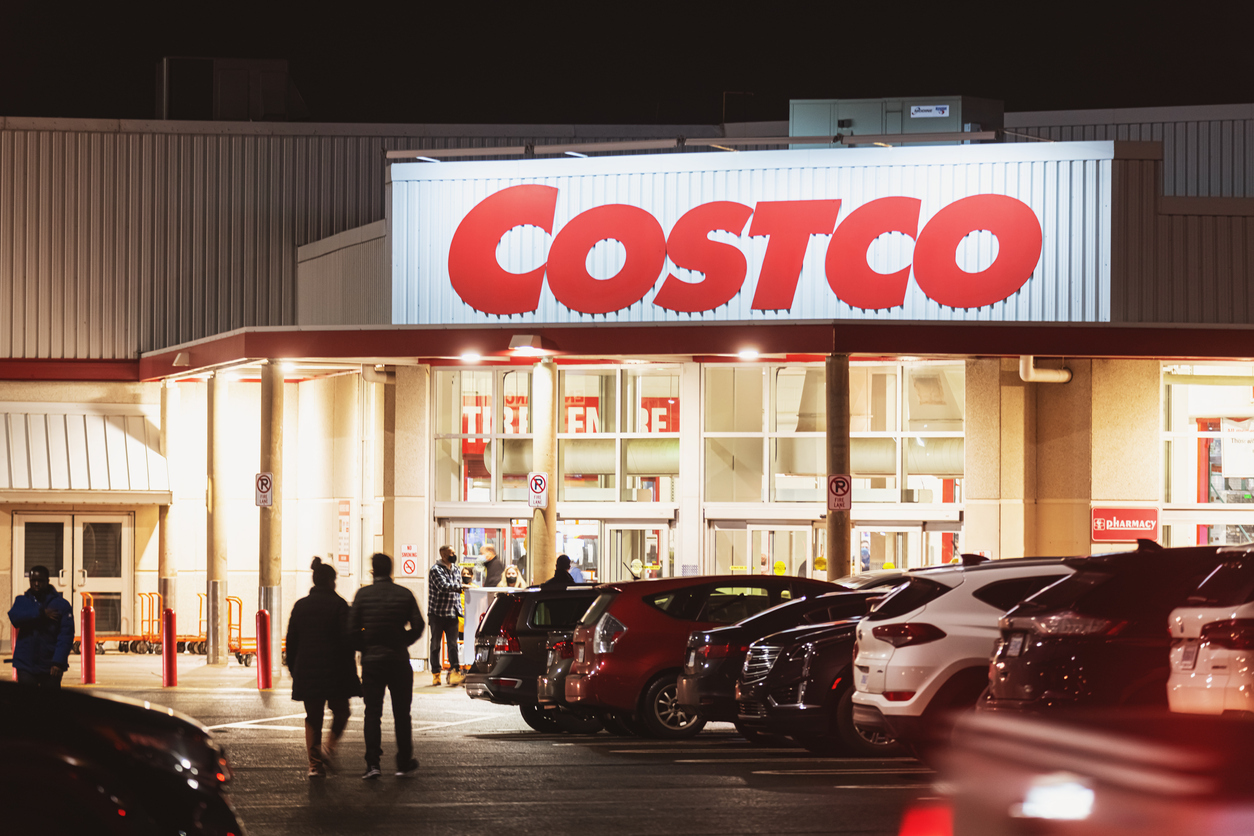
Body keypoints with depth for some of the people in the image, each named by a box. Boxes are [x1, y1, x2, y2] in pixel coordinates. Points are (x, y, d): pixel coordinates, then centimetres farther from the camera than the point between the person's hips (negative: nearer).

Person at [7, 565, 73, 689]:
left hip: (50, 667, -1)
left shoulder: (62, 604, 0)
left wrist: (58, 662, -20)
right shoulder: (22, 601, 10)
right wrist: (41, 613, -18)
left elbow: (66, 635, -8)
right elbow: (14, 618, -12)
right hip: (26, 664, 1)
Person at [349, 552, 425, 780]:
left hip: (371, 659, -1)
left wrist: (364, 648, 8)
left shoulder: (363, 594, -4)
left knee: (372, 712, 1)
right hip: (399, 659, 1)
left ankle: (373, 763, -8)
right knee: (401, 713, 10)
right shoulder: (404, 594, 0)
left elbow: (352, 629, -7)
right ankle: (404, 763, 15)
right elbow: (417, 626, -3)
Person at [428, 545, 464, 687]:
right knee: (436, 644, 3)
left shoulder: (456, 571, 15)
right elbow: (444, 586, -24)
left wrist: (459, 608, 16)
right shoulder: (436, 570, -8)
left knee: (453, 644, -4)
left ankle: (454, 672, -11)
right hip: (438, 613, -5)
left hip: (452, 614, 5)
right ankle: (435, 673, 10)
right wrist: (460, 587, -31)